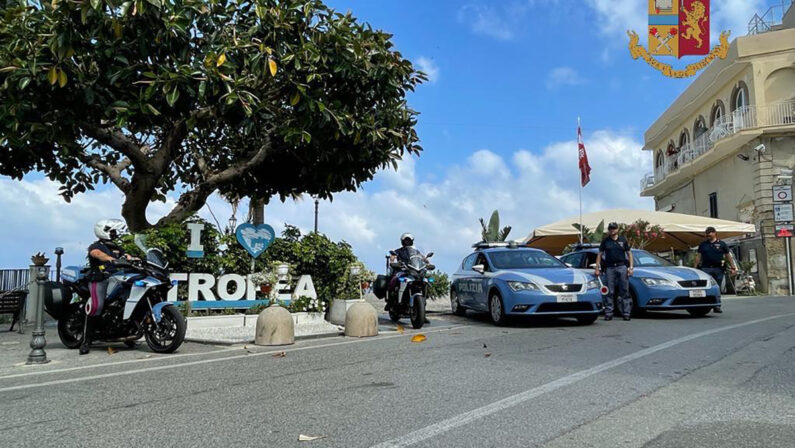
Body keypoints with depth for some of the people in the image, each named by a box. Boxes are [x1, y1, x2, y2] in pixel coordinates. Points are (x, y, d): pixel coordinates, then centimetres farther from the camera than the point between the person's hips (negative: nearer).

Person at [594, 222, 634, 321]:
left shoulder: (623, 240, 11)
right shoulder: (605, 241, 11)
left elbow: (629, 254, 12)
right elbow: (600, 255, 11)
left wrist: (631, 267, 1)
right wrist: (597, 268, 2)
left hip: (622, 267, 0)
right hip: (609, 268, 0)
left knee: (624, 291, -1)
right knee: (609, 292, -1)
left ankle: (626, 313, 2)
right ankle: (608, 313, 2)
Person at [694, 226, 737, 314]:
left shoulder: (721, 244, 8)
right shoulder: (703, 244, 11)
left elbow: (728, 256, 8)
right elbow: (698, 256, 10)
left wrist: (733, 268, 3)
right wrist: (695, 268, 3)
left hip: (718, 269, 0)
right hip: (705, 268, 0)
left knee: (717, 288, 5)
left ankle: (717, 306, 12)